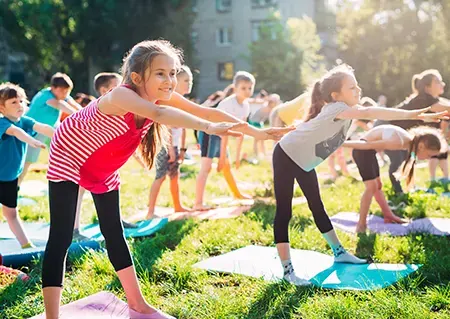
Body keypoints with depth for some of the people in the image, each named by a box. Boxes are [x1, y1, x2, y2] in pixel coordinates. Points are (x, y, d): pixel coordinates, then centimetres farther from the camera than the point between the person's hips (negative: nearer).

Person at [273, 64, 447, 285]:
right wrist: (412, 114, -55)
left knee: (317, 207, 17)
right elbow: (369, 113, -47)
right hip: (286, 157, -9)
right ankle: (287, 270, -11)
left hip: (305, 162, 9)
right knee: (284, 212, -9)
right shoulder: (335, 108, -36)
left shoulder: (350, 110, -2)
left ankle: (339, 252, 29)